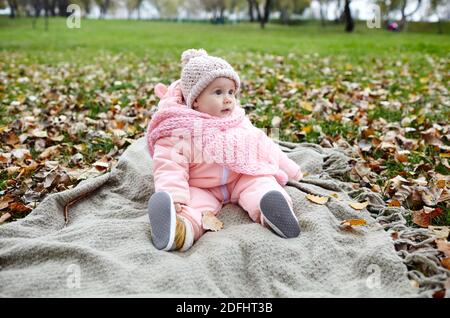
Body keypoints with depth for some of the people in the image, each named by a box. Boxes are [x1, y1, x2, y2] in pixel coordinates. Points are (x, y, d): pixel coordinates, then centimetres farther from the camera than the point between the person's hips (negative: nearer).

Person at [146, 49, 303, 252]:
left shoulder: (239, 123, 11)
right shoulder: (179, 132, -7)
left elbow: (262, 146, 21)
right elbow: (170, 166, -16)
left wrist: (289, 169, 24)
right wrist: (173, 197, -33)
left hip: (242, 179, 4)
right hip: (201, 188, -3)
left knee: (260, 183, -25)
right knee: (194, 201, -32)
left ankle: (272, 211, -50)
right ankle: (182, 228, -58)